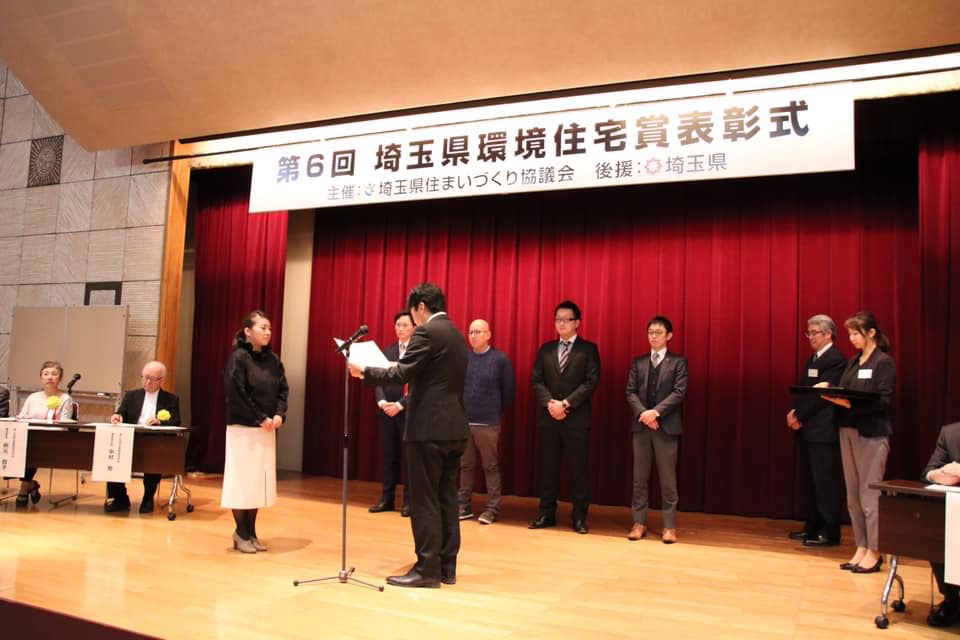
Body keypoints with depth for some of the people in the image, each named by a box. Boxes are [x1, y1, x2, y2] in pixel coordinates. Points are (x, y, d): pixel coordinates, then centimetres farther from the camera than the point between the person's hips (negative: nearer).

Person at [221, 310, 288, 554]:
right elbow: (236, 395, -15)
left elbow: (283, 389, 8)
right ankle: (241, 533, 13)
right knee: (242, 479, 0)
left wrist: (279, 415, -8)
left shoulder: (273, 359, 9)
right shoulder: (238, 358, -9)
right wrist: (259, 419, -14)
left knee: (260, 480, 8)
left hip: (268, 429, 6)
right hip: (243, 428, -6)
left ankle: (251, 532, 17)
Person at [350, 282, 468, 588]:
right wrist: (406, 400, 29)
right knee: (446, 498, 11)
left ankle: (427, 569, 2)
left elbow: (402, 374, -18)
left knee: (424, 501, -2)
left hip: (429, 427, -9)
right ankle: (446, 566, 16)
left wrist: (365, 371, -5)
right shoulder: (457, 335, 16)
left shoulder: (426, 332, -11)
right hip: (453, 427, 9)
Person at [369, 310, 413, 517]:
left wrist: (400, 404, -16)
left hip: (409, 412, -5)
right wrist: (382, 401, -9)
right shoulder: (388, 350, 12)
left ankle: (409, 501, 10)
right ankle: (387, 498, 17)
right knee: (389, 455, 10)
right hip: (386, 411, 5)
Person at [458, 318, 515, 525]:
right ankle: (464, 506, 19)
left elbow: (509, 389, 2)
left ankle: (492, 509, 10)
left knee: (490, 466, 3)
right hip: (463, 421, 3)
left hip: (488, 423, -3)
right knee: (465, 466, 10)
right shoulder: (462, 358, 4)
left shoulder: (500, 358, -4)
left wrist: (496, 410, 6)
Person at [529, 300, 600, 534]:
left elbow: (591, 382, -8)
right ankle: (547, 514, 17)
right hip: (548, 418, 3)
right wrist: (550, 403, -12)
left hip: (577, 419, -3)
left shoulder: (588, 349, 2)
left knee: (578, 469, 1)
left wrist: (566, 404, -16)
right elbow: (537, 380, 5)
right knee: (548, 468, 8)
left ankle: (579, 517, 10)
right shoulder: (546, 349, 13)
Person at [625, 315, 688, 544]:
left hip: (666, 426, -3)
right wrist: (642, 414, -12)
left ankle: (669, 526, 9)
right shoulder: (638, 362, 12)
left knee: (667, 479, 1)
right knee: (640, 477, 6)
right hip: (641, 425, 3)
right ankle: (639, 523, 13)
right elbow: (630, 392, 5)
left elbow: (679, 392, -8)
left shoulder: (678, 361, 3)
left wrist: (656, 412, -18)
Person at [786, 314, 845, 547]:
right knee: (809, 481, 12)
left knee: (825, 482, -4)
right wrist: (794, 413, -2)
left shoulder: (835, 359, -10)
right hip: (807, 429, 9)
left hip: (823, 430, -9)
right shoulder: (811, 360, 18)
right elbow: (801, 391, 15)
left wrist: (799, 416, -15)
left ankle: (829, 532, 2)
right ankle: (813, 527, 21)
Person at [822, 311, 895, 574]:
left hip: (872, 433, -7)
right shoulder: (853, 361, 14)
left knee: (869, 494, -3)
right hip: (848, 430, 7)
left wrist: (850, 404, -24)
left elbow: (883, 401, -14)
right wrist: (832, 394, -5)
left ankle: (874, 552, 6)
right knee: (853, 495, 8)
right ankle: (861, 548, 16)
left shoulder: (884, 362, -7)